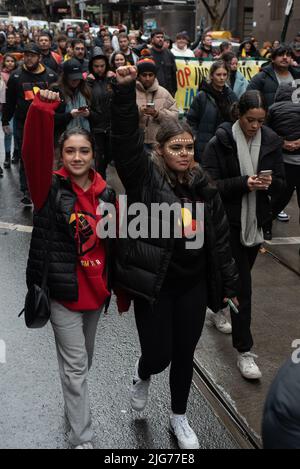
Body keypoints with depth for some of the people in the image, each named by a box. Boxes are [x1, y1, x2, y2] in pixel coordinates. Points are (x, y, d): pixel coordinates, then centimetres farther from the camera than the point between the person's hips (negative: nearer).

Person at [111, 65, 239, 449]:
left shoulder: (203, 187, 2)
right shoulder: (145, 176, -9)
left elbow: (219, 238, 7)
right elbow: (125, 139, -25)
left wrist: (228, 284, 8)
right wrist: (125, 91, -37)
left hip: (193, 284, 4)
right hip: (152, 282, -4)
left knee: (184, 355, 16)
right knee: (159, 355, 2)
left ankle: (179, 416, 41)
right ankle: (142, 375, 42)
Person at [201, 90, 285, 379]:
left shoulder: (271, 142, 2)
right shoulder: (220, 142, -11)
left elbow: (281, 183, 7)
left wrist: (270, 182, -16)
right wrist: (244, 183, -26)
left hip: (257, 221, 5)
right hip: (228, 222, -4)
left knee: (239, 277, 17)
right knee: (241, 284, -6)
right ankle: (244, 350, 3)